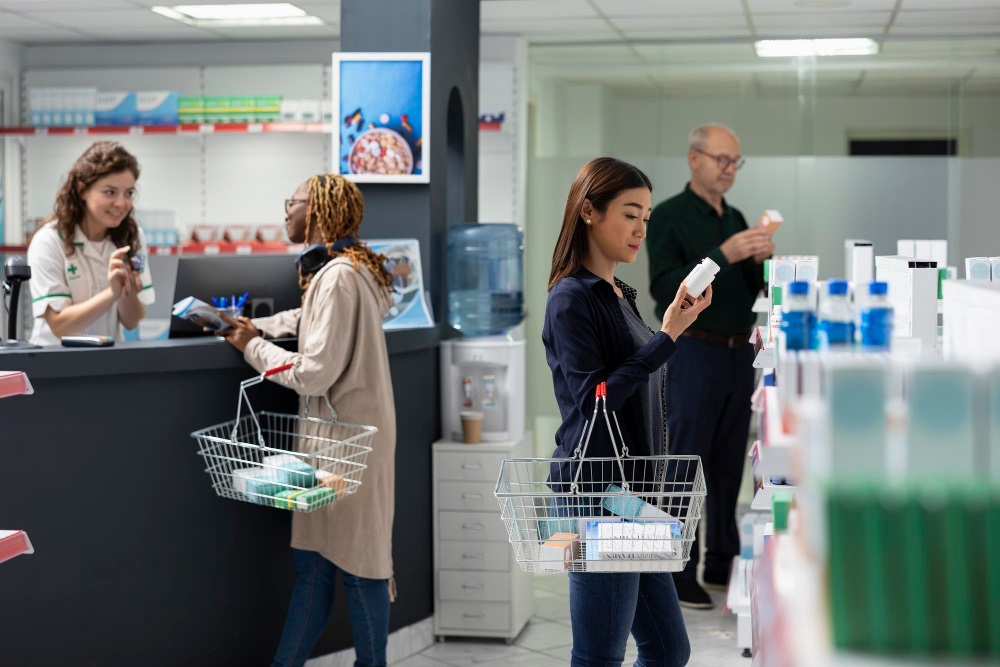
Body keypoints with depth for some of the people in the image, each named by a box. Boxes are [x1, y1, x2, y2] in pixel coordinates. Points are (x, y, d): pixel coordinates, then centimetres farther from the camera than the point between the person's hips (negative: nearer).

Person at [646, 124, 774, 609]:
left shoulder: (736, 219, 15)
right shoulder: (669, 217, -6)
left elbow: (751, 291, 16)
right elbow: (664, 287, -17)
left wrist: (761, 261, -5)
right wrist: (723, 255, -23)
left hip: (739, 354, 7)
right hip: (693, 352, -7)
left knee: (729, 463, 11)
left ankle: (722, 561, 19)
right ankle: (678, 573, -2)